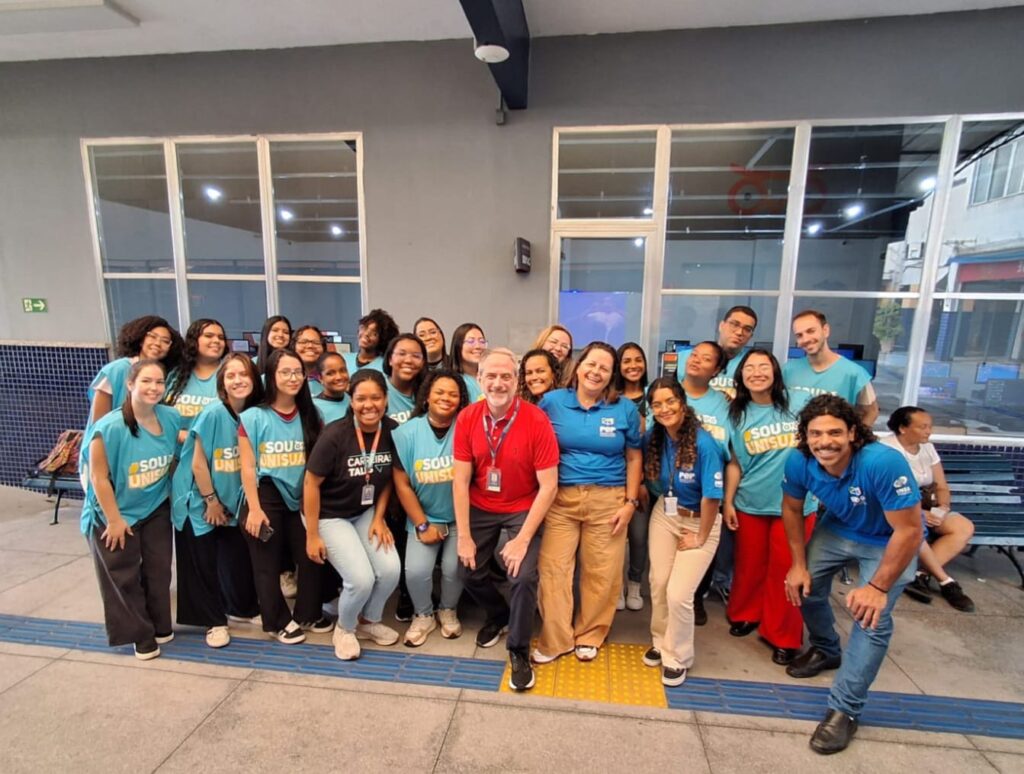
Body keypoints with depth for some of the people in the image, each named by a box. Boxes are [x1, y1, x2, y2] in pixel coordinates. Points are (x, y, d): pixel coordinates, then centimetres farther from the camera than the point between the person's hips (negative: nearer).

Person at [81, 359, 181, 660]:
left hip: (156, 510, 4)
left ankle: (161, 627, 34)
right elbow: (99, 477, -20)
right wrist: (114, 519, -15)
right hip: (116, 514, -4)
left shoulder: (172, 418, -11)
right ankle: (141, 635, 27)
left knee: (158, 572, 15)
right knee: (124, 578, 9)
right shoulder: (109, 427, -25)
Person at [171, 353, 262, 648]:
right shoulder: (214, 413, -22)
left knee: (237, 559, 11)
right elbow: (198, 462, -17)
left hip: (233, 501, 4)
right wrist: (211, 500, -10)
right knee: (203, 563, 8)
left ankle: (243, 607, 34)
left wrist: (228, 500, 4)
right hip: (200, 502, -4)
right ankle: (214, 620, 26)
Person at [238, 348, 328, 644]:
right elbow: (248, 468, -6)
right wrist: (254, 508, -11)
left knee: (310, 558, 6)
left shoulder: (311, 416, 5)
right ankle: (277, 622, 28)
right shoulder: (253, 417, -4)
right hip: (268, 496, -2)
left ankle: (308, 614, 28)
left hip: (303, 497, 3)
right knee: (268, 564, 10)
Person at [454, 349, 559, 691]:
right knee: (469, 570, 1)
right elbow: (460, 480, -7)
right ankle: (497, 615, 36)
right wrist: (464, 536, -9)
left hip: (523, 509, -3)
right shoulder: (467, 419, -11)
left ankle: (519, 651, 14)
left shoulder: (537, 420, -21)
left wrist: (523, 538, -19)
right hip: (480, 507, 3)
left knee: (523, 577, -14)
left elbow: (548, 486, -18)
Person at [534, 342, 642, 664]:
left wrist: (630, 502, 1)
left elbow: (633, 457, 7)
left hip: (608, 501, 0)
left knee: (602, 574, 9)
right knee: (553, 569, 2)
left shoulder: (625, 409, 1)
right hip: (560, 498, 0)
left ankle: (589, 635, 32)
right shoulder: (552, 401, 0)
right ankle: (555, 639, 22)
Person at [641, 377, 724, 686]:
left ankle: (678, 657, 20)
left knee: (678, 594, -6)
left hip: (699, 521, -4)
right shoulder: (652, 438, -10)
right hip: (664, 516, 4)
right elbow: (649, 477, 8)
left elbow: (712, 497, -22)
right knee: (658, 584, 6)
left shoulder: (704, 444, -26)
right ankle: (661, 642, 34)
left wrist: (700, 537, -14)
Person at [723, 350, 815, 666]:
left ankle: (783, 636, 25)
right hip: (750, 505, 2)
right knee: (749, 565, 15)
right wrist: (727, 501, 2)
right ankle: (745, 614, 39)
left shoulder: (799, 405, -5)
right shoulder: (737, 414, 1)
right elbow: (735, 462, 4)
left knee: (785, 571, 7)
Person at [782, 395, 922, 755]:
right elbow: (792, 509, -6)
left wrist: (878, 587, -26)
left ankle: (844, 710, 2)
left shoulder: (884, 463, -39)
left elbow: (909, 531, -31)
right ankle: (826, 650, 37)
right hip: (837, 528, 5)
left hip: (888, 541, -4)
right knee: (803, 585, 6)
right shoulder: (799, 461, -25)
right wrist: (799, 563, -5)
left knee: (871, 619, -12)